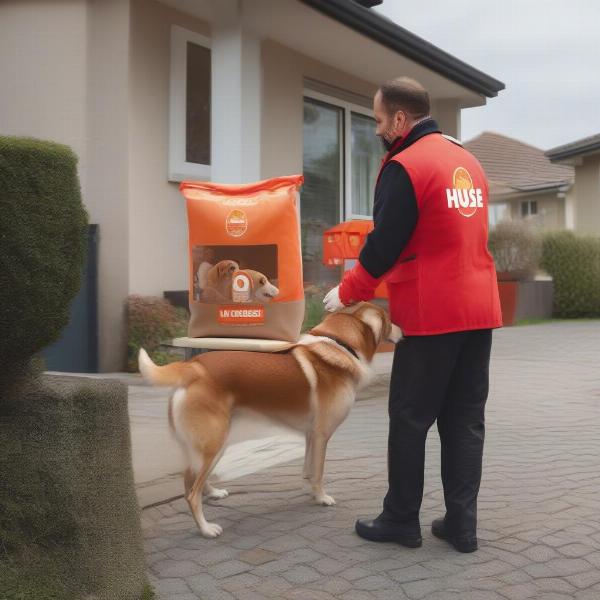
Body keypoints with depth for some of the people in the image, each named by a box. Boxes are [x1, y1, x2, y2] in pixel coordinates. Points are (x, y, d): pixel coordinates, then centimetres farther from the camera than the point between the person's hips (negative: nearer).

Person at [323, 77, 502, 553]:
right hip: (479, 308, 8)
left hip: (432, 313, -7)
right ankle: (461, 524, 13)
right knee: (465, 419, 10)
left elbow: (384, 244, -12)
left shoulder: (404, 167, -11)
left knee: (410, 419, 4)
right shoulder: (467, 160, 14)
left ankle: (401, 520, 14)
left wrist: (348, 293, 3)